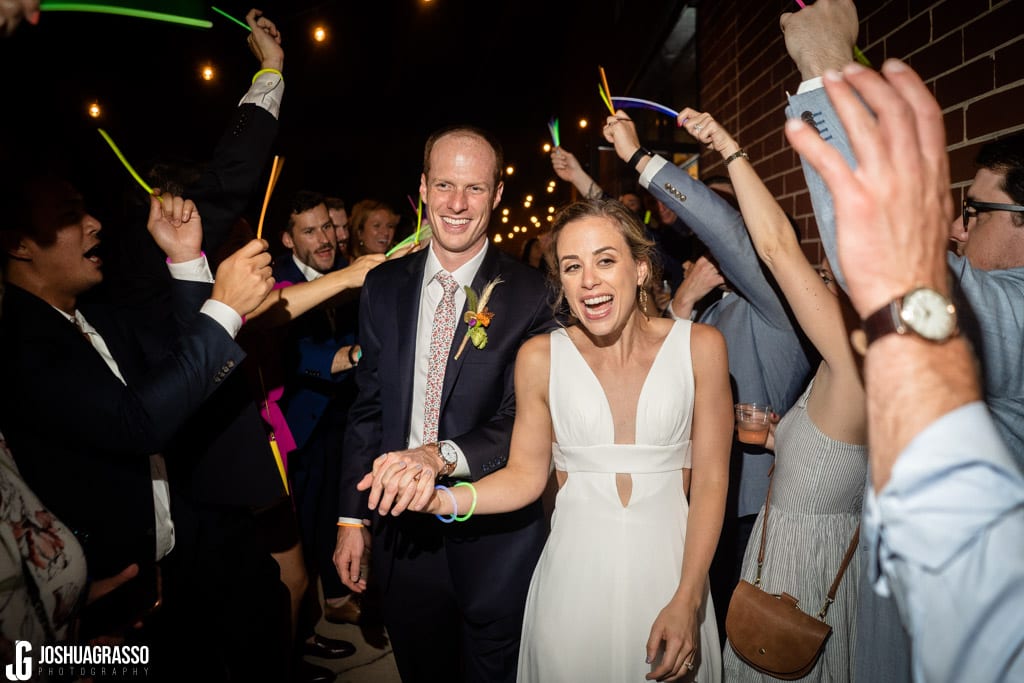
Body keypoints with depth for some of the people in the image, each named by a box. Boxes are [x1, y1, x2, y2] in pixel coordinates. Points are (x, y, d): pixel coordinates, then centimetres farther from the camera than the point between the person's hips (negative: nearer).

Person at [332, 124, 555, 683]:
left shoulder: (529, 295, -11)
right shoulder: (384, 286, 1)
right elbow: (368, 407, 4)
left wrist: (446, 455, -32)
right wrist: (352, 517, 4)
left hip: (494, 537, -3)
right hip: (401, 531, 3)